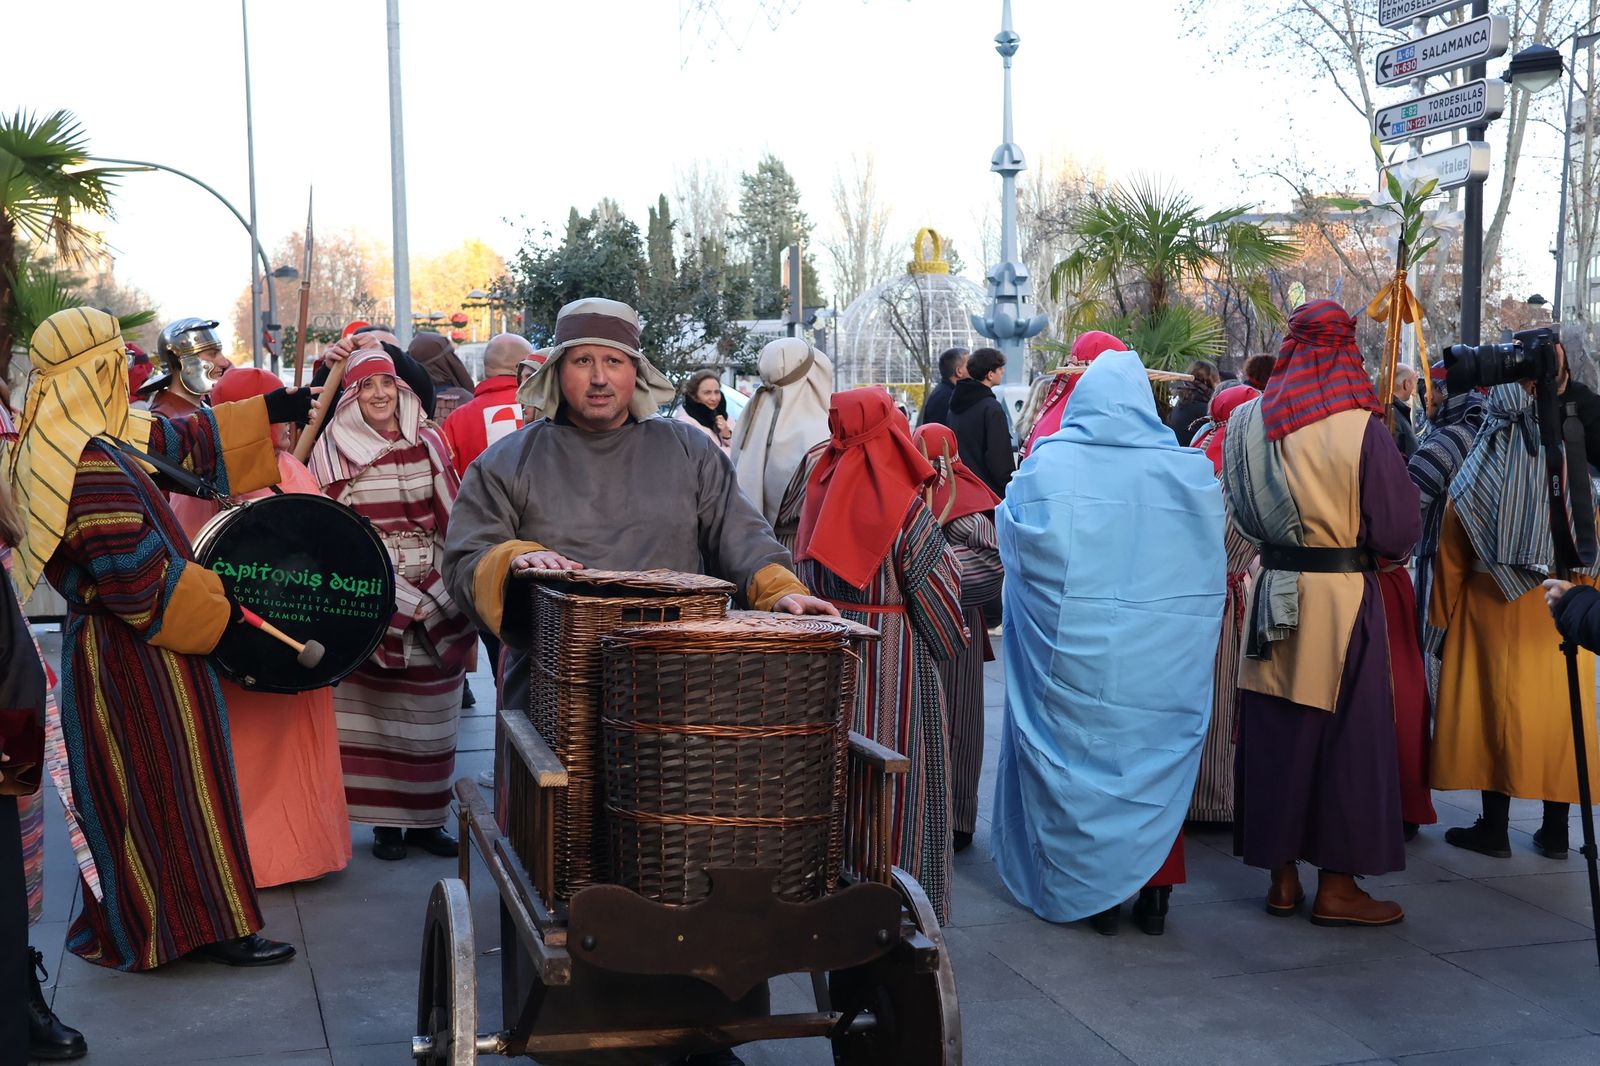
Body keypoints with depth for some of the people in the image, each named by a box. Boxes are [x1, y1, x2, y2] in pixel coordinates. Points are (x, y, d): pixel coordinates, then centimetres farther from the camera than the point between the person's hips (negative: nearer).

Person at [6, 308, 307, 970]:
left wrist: (272, 409, 22)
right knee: (174, 791, 1)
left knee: (135, 796, 19)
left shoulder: (58, 441, 7)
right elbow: (140, 580, -26)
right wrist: (222, 614, -12)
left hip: (106, 653, 10)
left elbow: (176, 438, 17)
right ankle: (207, 925, 13)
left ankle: (124, 923, 32)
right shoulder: (90, 464, -26)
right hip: (140, 662, -10)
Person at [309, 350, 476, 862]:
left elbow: (453, 522, 6)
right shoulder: (332, 450, 0)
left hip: (438, 602, 2)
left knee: (431, 718, 5)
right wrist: (400, 597, -10)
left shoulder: (429, 442, 7)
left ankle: (427, 819, 16)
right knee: (377, 715, 0)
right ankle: (385, 821, 11)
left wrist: (441, 595, -5)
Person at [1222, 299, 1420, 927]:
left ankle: (1282, 877, 20)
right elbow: (1398, 525, -8)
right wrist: (1385, 550, 13)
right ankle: (1336, 887, 12)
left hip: (1273, 590, 5)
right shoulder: (1360, 427, -14)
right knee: (1346, 734, 6)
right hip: (1342, 594, -4)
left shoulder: (1252, 421, 1)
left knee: (1274, 730, 11)